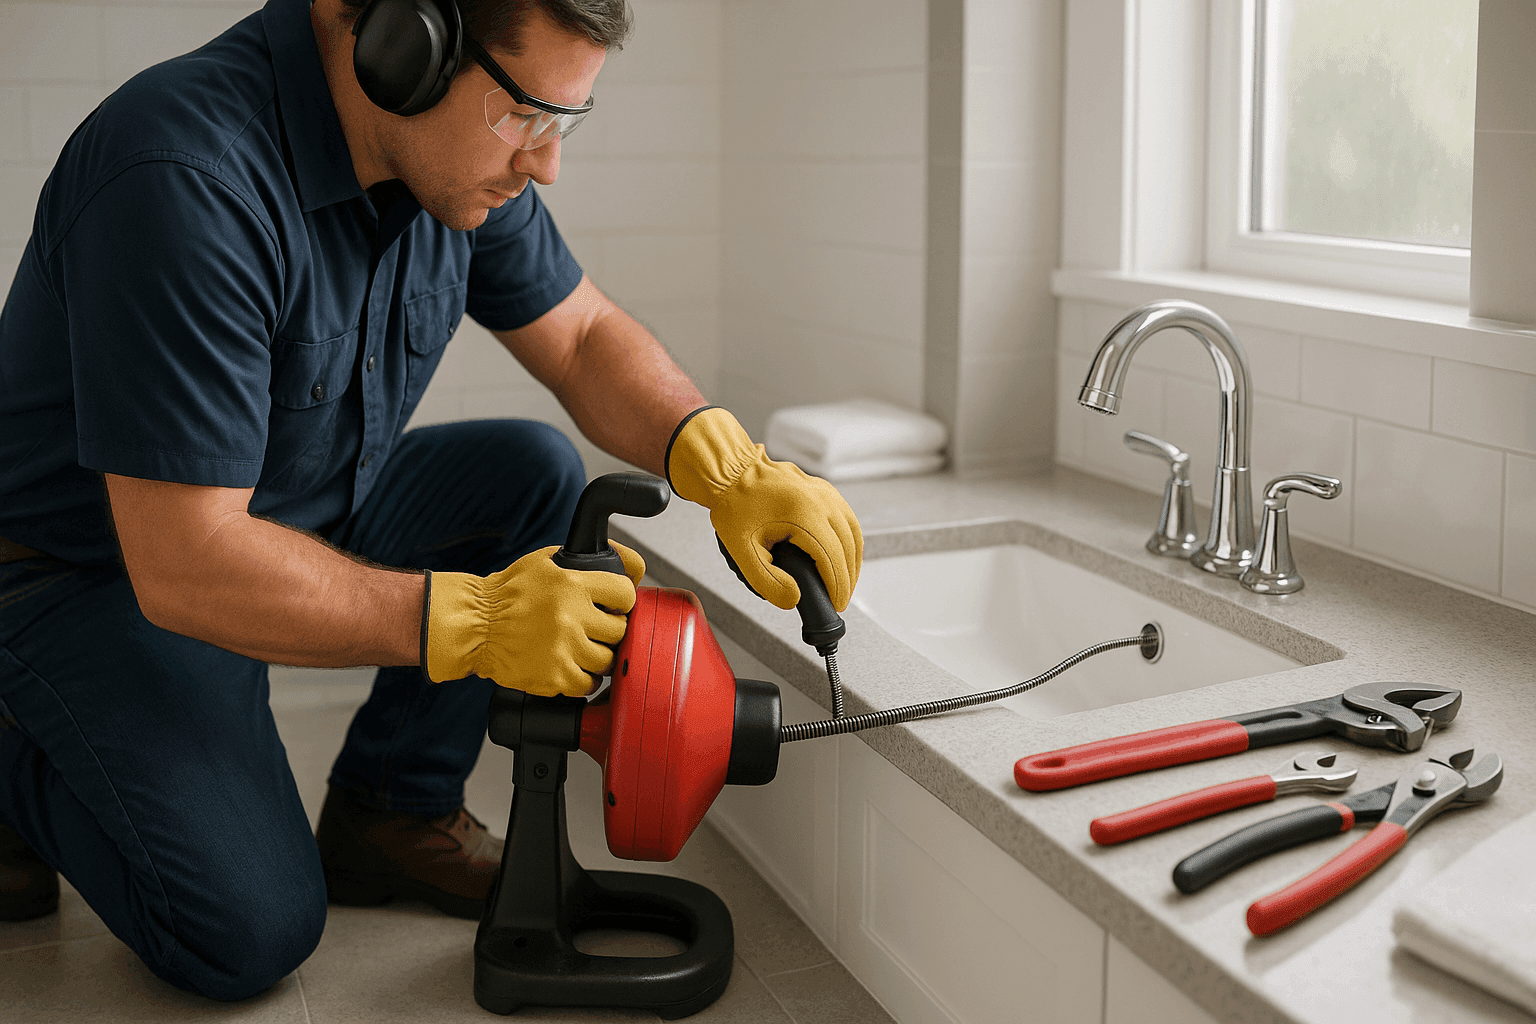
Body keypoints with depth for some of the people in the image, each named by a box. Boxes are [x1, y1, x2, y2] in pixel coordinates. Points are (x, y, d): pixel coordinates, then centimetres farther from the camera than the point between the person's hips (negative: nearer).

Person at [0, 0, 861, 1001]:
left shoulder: (455, 146, -9)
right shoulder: (186, 177, -34)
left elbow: (583, 337, 1)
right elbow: (186, 571, -33)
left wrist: (729, 466, -17)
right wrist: (472, 622, -32)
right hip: (107, 571, -7)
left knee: (535, 475, -10)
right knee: (254, 929, -19)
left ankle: (391, 815, 2)